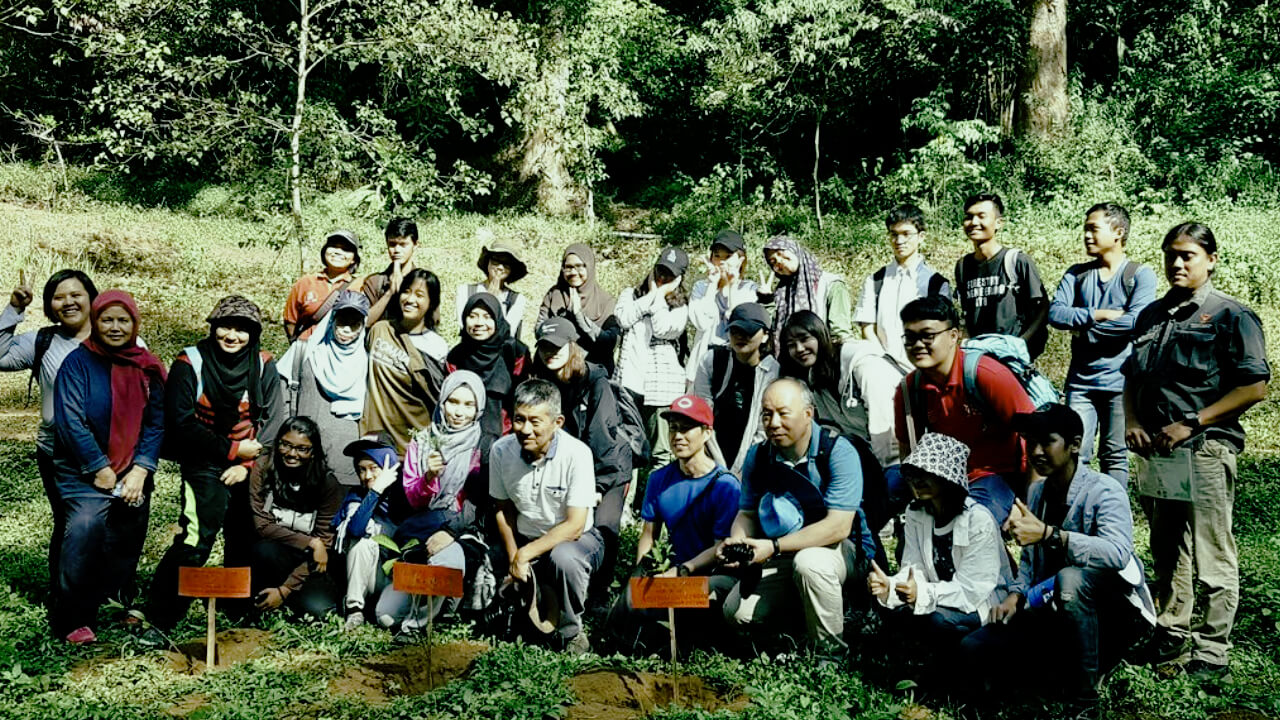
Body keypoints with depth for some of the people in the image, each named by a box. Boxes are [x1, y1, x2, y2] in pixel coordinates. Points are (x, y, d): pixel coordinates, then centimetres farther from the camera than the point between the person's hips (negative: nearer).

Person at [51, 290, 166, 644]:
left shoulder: (147, 368, 5)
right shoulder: (78, 362, -5)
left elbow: (156, 423, 3)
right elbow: (70, 421, -11)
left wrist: (140, 472, -9)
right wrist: (101, 471, -12)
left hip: (133, 475, 4)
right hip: (84, 473, -4)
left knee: (126, 545, 7)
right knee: (85, 527, -21)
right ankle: (74, 621, -12)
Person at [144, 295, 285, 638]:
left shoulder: (264, 368, 2)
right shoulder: (189, 364, -6)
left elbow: (272, 423, 0)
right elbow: (181, 424, -9)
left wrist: (247, 464, -11)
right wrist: (232, 449, -12)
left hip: (249, 469, 4)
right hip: (205, 465, -4)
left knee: (246, 542, 11)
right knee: (196, 537, -18)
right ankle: (158, 620, -12)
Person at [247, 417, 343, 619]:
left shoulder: (328, 485, -10)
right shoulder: (263, 468, -10)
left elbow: (324, 541, -11)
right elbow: (261, 525, -12)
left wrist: (285, 590, -17)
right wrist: (310, 542, -20)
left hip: (307, 563, 1)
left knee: (317, 608, -27)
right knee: (264, 549, -36)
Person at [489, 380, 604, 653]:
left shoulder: (577, 454, -22)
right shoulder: (501, 451, -10)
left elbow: (574, 526, -23)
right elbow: (503, 507, 6)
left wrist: (525, 554, -24)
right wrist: (513, 558, -6)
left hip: (576, 539, -4)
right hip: (525, 540, 4)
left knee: (563, 558, -38)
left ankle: (571, 633, -11)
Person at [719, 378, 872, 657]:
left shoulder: (838, 452, -18)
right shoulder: (758, 456, 0)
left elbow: (838, 527, -24)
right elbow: (747, 513, 7)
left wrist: (774, 547, -29)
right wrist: (736, 544, -18)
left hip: (842, 550, -5)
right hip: (783, 559, 6)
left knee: (809, 562, -38)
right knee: (737, 611, -12)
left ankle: (831, 651, -17)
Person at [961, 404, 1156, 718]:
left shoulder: (1104, 492, -17)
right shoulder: (1036, 493, 5)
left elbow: (1118, 553, -36)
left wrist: (1048, 534, -43)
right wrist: (1016, 595, -5)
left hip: (1114, 610, -6)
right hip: (1056, 610, 7)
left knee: (1070, 578, -40)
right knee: (974, 650, -10)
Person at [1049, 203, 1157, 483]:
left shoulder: (1140, 275, -1)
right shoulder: (1076, 274, 11)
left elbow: (1136, 321, -16)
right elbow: (1055, 313, -3)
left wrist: (1085, 327, -8)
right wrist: (1099, 315, -13)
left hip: (1121, 382, -3)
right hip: (1080, 381, 3)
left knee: (1115, 457, 4)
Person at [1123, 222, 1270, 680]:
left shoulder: (1231, 316, -5)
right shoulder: (1152, 315, 15)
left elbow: (1254, 387, -11)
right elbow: (1131, 377, 22)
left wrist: (1191, 424, -15)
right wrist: (1132, 422, 3)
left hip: (1205, 450, -6)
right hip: (1155, 451, 7)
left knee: (1212, 557, 0)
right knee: (1167, 554, 16)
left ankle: (1212, 652, 9)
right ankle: (1171, 637, 28)